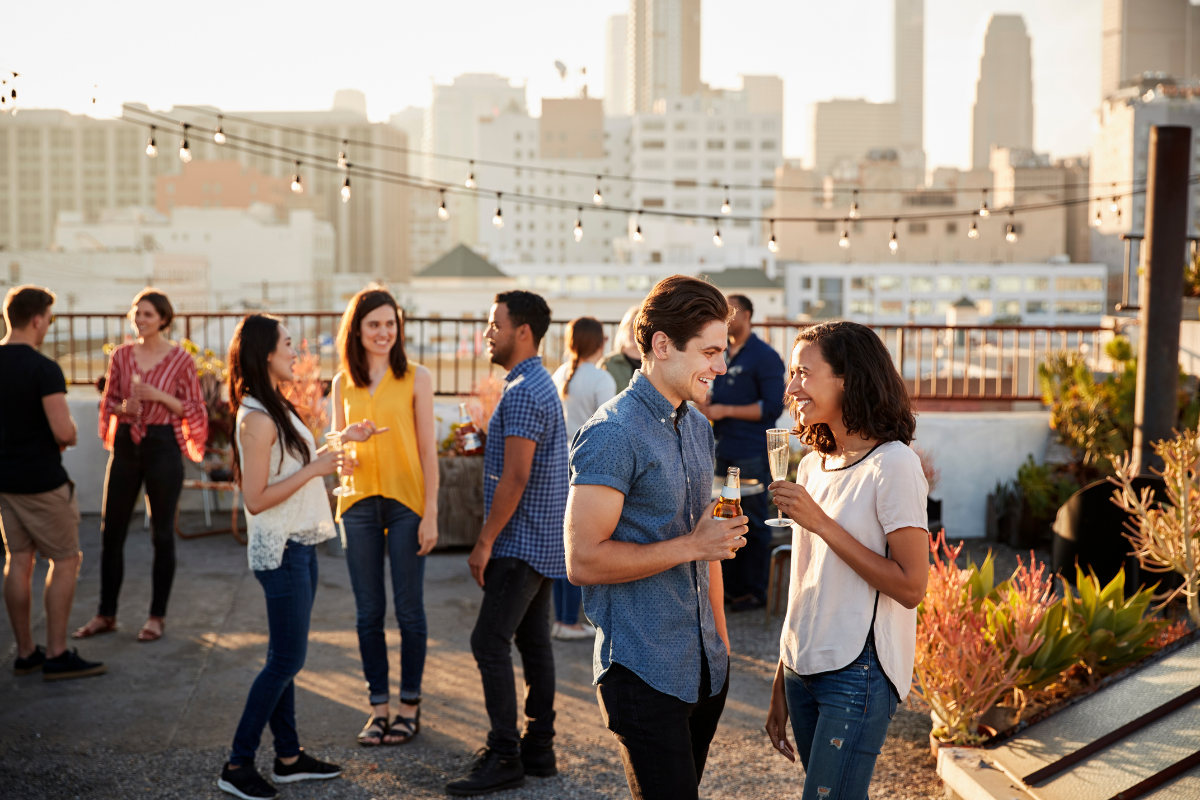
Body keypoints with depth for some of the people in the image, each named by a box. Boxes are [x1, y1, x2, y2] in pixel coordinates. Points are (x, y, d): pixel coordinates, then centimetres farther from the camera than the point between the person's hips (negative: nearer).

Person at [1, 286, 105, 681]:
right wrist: (68, 437, -3)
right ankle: (56, 655, 4)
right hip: (41, 481, -7)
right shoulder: (44, 369, -19)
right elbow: (64, 431, -24)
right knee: (65, 561, 3)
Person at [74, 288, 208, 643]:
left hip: (162, 445, -4)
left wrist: (158, 396, -17)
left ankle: (157, 616, 14)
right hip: (126, 444, 4)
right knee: (111, 530, 6)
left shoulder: (180, 359, -5)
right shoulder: (121, 355, 6)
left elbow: (193, 409, -3)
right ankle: (106, 614, 18)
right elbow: (108, 402, 12)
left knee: (163, 533, 3)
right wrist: (124, 407, -9)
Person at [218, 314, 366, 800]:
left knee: (286, 658, 14)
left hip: (299, 545, 10)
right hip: (280, 550, -10)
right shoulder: (256, 418, -18)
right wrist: (314, 468, -19)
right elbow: (256, 499, -21)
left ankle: (289, 757, 21)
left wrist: (337, 441, 18)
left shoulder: (276, 409, 12)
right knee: (286, 660, -5)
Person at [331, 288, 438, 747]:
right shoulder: (343, 384, 8)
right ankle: (378, 707, 18)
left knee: (408, 608, 3)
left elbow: (427, 449, -2)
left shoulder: (416, 378, -2)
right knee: (368, 611, 7)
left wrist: (431, 512, -7)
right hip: (359, 502, 3)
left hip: (405, 500, -3)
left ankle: (410, 706, 15)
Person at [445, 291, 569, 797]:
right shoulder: (539, 384, 16)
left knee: (490, 642, -8)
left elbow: (515, 478, -22)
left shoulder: (522, 393, -18)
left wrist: (486, 541, -16)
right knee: (533, 642, 12)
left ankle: (504, 757, -4)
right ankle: (539, 750, 17)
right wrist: (494, 538, 22)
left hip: (521, 543, -10)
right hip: (541, 541, 10)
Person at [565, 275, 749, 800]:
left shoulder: (697, 427, 13)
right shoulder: (612, 434, -15)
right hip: (644, 673, -8)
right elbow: (583, 561, -19)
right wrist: (691, 546, -18)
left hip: (704, 669, 8)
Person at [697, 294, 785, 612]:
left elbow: (772, 407, -13)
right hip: (723, 451, 7)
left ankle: (755, 591, 7)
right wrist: (708, 405, 3)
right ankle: (731, 587, 18)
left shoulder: (764, 356, -7)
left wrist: (727, 410, -15)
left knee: (754, 523, -1)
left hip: (752, 454, -7)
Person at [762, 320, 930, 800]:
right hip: (804, 670, 7)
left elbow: (910, 588, -17)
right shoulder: (813, 466, 11)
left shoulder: (893, 464, -12)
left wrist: (821, 523, -19)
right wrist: (780, 688, 16)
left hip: (858, 672, -7)